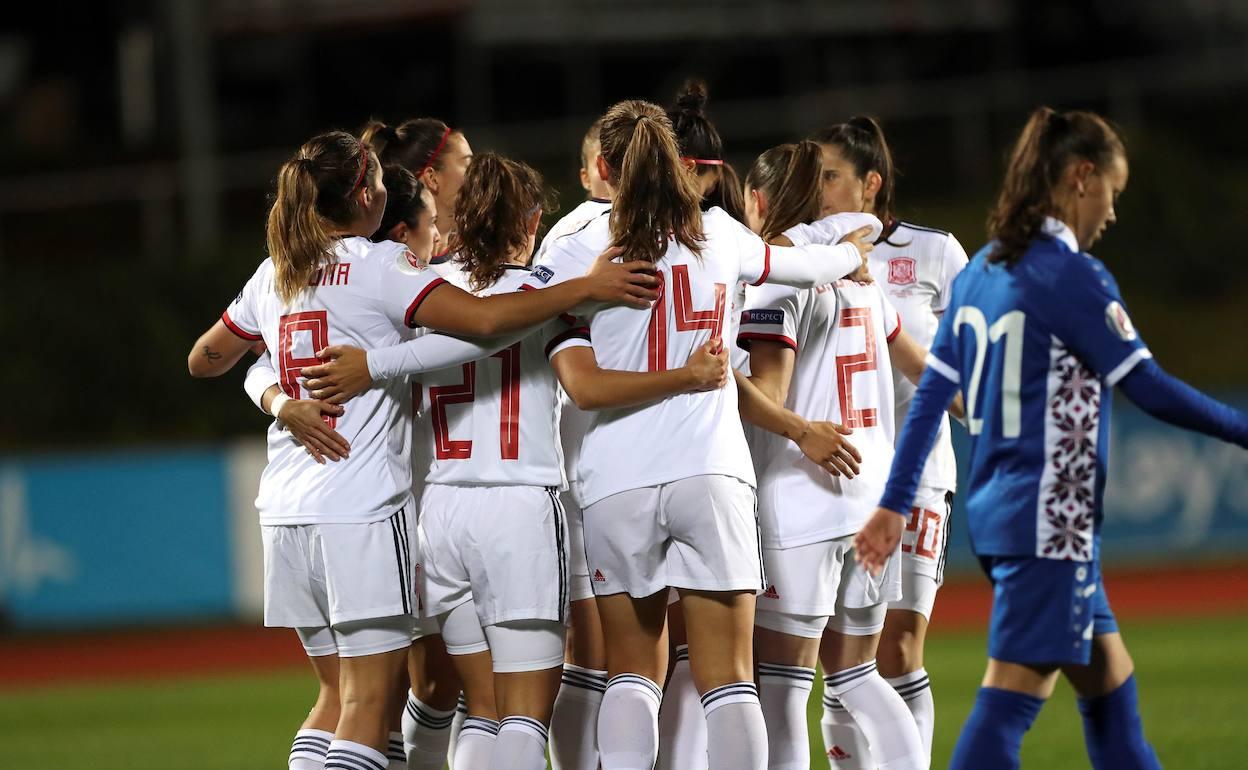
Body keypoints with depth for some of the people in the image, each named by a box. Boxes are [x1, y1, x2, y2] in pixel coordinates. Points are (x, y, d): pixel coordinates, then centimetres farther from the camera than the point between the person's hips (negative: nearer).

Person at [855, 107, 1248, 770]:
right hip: (1049, 521, -9)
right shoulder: (1071, 275, -13)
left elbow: (930, 393, 11)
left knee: (1110, 683, 17)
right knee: (1010, 699, -11)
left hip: (996, 510, 9)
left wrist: (894, 503, 13)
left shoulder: (980, 272, 11)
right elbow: (1150, 390, -14)